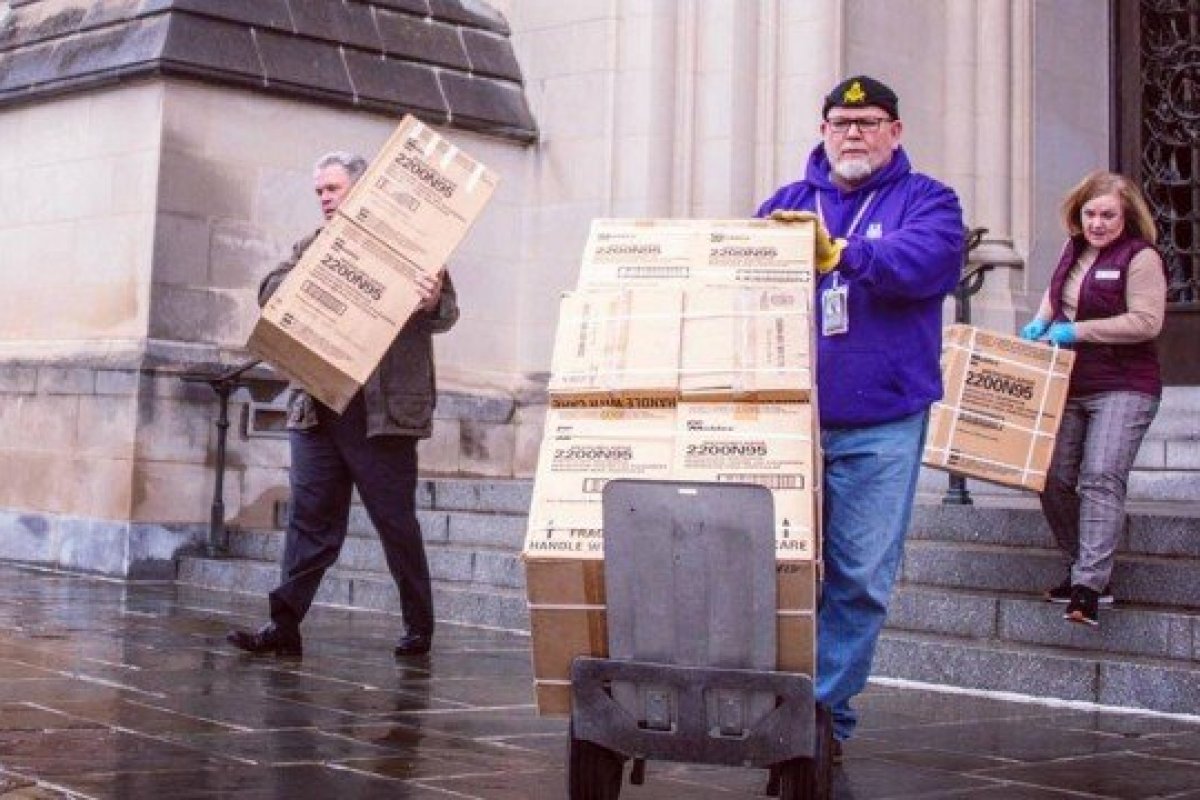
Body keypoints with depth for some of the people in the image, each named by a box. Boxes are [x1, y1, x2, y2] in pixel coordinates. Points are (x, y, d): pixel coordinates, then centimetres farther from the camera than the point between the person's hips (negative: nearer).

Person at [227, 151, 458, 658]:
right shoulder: (312, 247, 16)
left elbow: (447, 313, -3)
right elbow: (270, 293, 6)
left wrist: (432, 303, -26)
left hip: (383, 408, -4)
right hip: (316, 404, 4)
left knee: (396, 520, 4)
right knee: (310, 517, 2)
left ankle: (419, 627, 16)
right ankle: (285, 625, 2)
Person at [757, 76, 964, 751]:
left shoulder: (927, 201, 6)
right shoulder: (787, 203, 16)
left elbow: (922, 259, -15)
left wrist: (838, 252, -27)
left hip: (881, 428, -2)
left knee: (860, 579, -1)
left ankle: (827, 710, 9)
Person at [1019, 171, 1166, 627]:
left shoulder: (1141, 258, -10)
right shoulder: (1074, 250, 12)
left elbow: (1146, 321, -19)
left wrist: (1077, 331, -18)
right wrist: (1041, 322, 8)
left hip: (1123, 389, -8)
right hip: (1069, 387, 8)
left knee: (1101, 477, -19)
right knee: (1053, 479, 5)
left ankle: (1089, 587, -23)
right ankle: (1084, 569, 19)